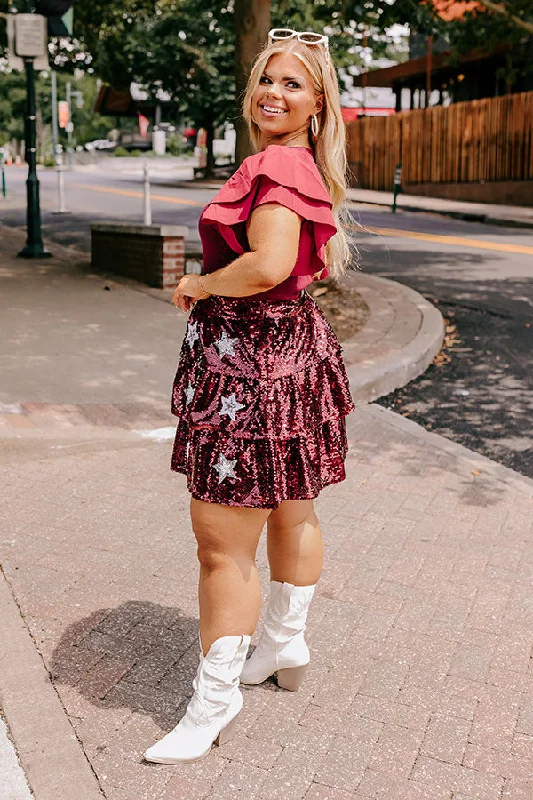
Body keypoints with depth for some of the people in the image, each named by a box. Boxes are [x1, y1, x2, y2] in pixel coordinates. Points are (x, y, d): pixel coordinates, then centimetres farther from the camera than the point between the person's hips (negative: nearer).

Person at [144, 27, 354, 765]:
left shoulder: (277, 164, -16)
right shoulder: (296, 165, 15)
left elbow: (269, 266, -32)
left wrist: (197, 285, -15)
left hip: (255, 363, -11)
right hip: (293, 345, 11)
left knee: (223, 539, -3)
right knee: (290, 512, 21)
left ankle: (214, 703, 10)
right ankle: (287, 647, 40)